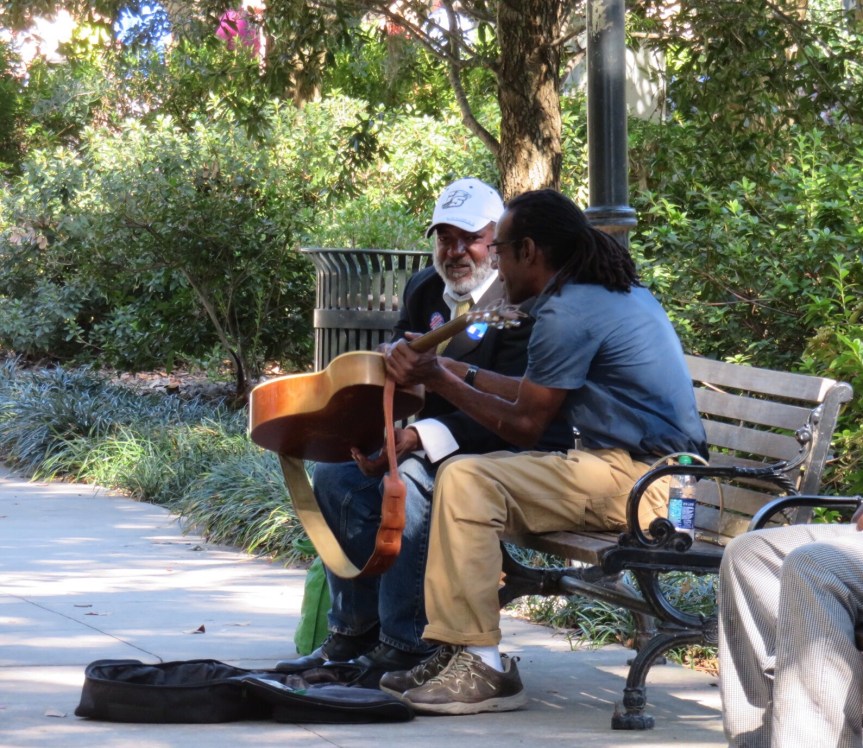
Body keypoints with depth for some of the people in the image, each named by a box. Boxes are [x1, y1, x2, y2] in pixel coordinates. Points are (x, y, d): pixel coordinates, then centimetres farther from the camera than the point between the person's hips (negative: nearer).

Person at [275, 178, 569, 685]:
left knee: (409, 480, -33)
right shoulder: (425, 291, 11)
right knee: (336, 473, -10)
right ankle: (354, 632, -2)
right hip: (433, 447, 8)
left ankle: (405, 646, -25)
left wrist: (415, 439, -31)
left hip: (511, 452, -8)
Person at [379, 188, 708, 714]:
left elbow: (523, 426, -9)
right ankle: (460, 650, 10)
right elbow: (536, 393, 23)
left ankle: (479, 666, -20)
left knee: (465, 480, -19)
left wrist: (437, 379, -1)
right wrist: (450, 370, 29)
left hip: (639, 483, -11)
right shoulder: (623, 292, 17)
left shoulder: (569, 311, -14)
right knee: (469, 474, 16)